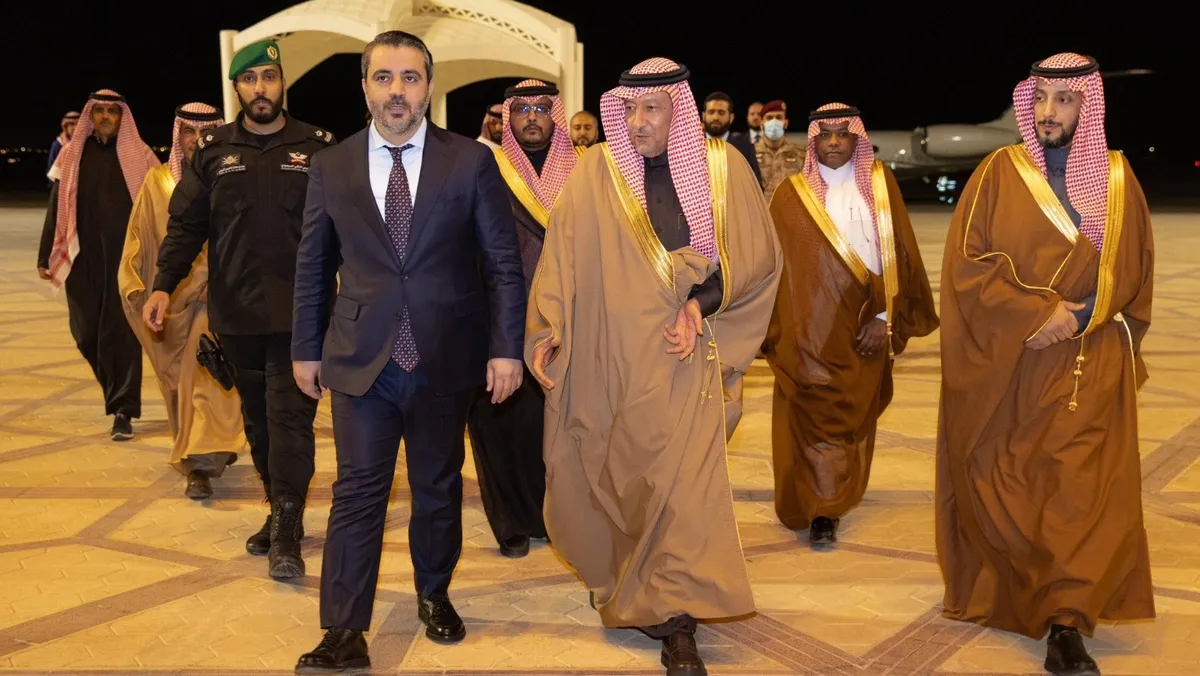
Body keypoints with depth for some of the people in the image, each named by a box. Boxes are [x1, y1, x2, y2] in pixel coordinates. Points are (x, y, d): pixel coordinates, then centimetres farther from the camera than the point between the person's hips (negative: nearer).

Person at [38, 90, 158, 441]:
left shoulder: (139, 156, 3)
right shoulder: (72, 156, 8)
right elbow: (56, 208, 9)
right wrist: (46, 257, 6)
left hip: (126, 257, -2)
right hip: (83, 257, 3)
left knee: (122, 332, -5)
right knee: (87, 332, 6)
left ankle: (123, 410, 2)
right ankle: (118, 391, 32)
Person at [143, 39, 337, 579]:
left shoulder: (317, 147, 2)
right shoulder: (213, 150, 8)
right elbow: (186, 224, 8)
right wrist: (164, 286, -2)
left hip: (299, 312, -3)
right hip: (236, 313, 3)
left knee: (290, 416, -6)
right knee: (257, 418, 11)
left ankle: (286, 532, 0)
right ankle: (280, 510, 25)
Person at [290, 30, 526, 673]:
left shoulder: (471, 161, -2)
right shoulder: (331, 167, 3)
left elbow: (503, 263, -2)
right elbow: (312, 267, 9)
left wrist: (506, 348, -6)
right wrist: (306, 348, 10)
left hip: (446, 356, 0)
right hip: (360, 357, 0)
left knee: (439, 487, 14)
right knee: (357, 491, -1)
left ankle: (434, 594, 35)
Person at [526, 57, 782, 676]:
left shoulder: (721, 166, 2)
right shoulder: (596, 171, 1)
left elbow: (757, 255, 5)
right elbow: (562, 256, -1)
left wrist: (701, 303, -8)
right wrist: (544, 334, -10)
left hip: (681, 355, 0)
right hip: (606, 354, 1)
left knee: (680, 477, -5)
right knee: (606, 474, 10)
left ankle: (674, 621, 5)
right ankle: (615, 576, 37)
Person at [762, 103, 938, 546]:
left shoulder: (880, 184, 5)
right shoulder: (791, 194, 2)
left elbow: (899, 252, 2)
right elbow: (776, 265, 1)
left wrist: (885, 316, -7)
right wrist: (779, 331, -3)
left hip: (864, 327, 2)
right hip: (810, 329, -2)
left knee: (855, 416, 13)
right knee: (814, 417, -3)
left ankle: (832, 500, 31)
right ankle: (820, 510, 5)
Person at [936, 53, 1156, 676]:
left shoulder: (1117, 177, 8)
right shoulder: (999, 172, 0)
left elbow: (1134, 273, 12)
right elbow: (966, 261, -7)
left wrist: (1077, 318, -3)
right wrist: (1038, 313, -15)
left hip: (1089, 366, 1)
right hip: (1005, 366, -1)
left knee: (1085, 486, -8)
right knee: (1001, 483, 6)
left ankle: (1066, 622, -4)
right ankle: (1002, 592, 27)